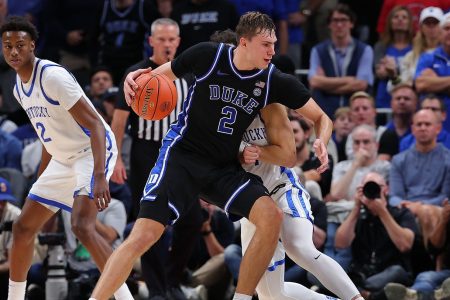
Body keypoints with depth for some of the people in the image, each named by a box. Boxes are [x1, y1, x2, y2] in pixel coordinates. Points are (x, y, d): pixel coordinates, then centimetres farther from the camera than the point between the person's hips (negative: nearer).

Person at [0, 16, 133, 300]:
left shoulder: (52, 76, -22)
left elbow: (95, 125, -26)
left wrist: (99, 177, -36)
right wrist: (41, 179, 24)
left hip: (94, 151, -9)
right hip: (63, 159, 10)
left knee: (82, 225, -28)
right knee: (23, 228, 10)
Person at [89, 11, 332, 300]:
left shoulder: (275, 81, -5)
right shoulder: (209, 55, -10)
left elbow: (322, 118, 4)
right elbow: (161, 75, 6)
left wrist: (320, 142, -19)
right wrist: (137, 77, -16)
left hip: (225, 168, 3)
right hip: (183, 154, -3)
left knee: (272, 216, -22)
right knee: (143, 236, -18)